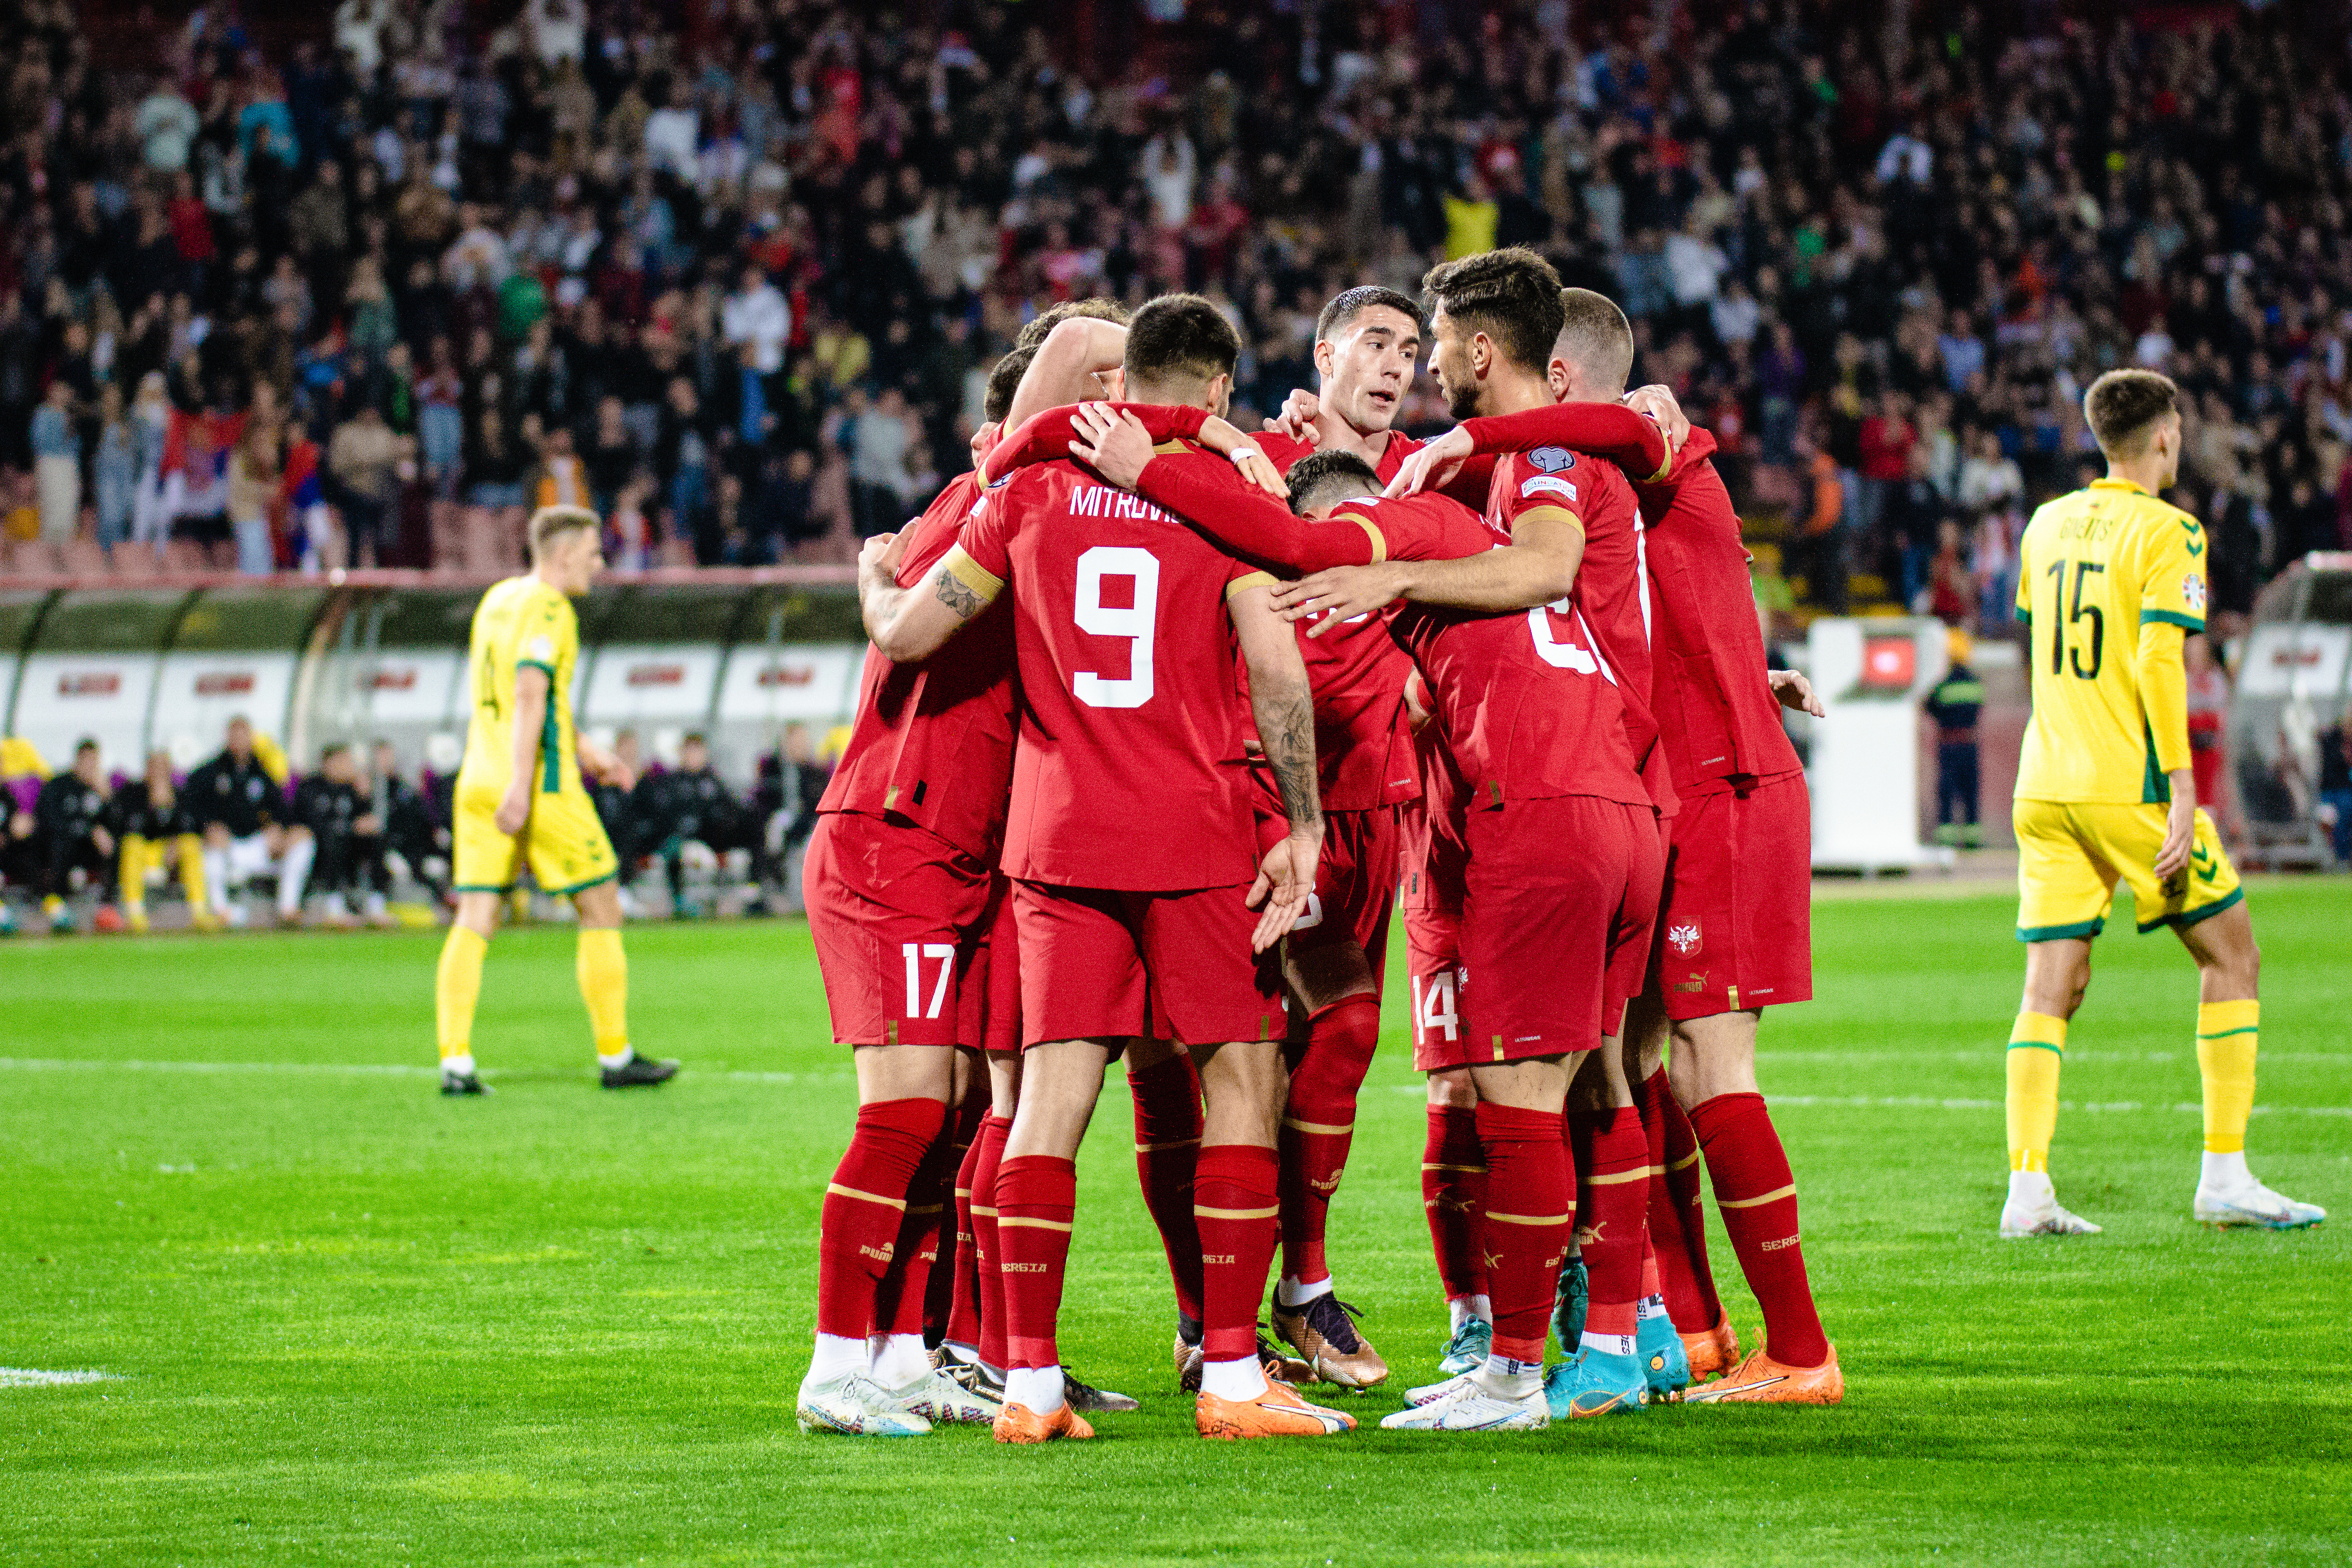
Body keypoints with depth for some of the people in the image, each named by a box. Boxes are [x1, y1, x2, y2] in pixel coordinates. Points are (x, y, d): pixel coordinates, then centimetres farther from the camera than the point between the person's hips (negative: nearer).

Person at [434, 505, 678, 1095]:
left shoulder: (497, 599, 15)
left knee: (473, 924, 3)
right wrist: (521, 784, -27)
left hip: (479, 782, 8)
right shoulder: (549, 610, -11)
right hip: (541, 785, -8)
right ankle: (615, 1057, 10)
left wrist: (581, 747, 30)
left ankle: (455, 1063, -7)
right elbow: (529, 695, -22)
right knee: (601, 910, 6)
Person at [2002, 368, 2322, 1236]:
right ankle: (2224, 1175, 5)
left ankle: (2027, 1188, -9)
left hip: (2046, 785, 6)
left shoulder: (2048, 525, 14)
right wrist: (2182, 789, -17)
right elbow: (2158, 661, -17)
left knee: (2051, 987, 3)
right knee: (2231, 955, 8)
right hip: (2129, 785, -6)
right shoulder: (2166, 532, -7)